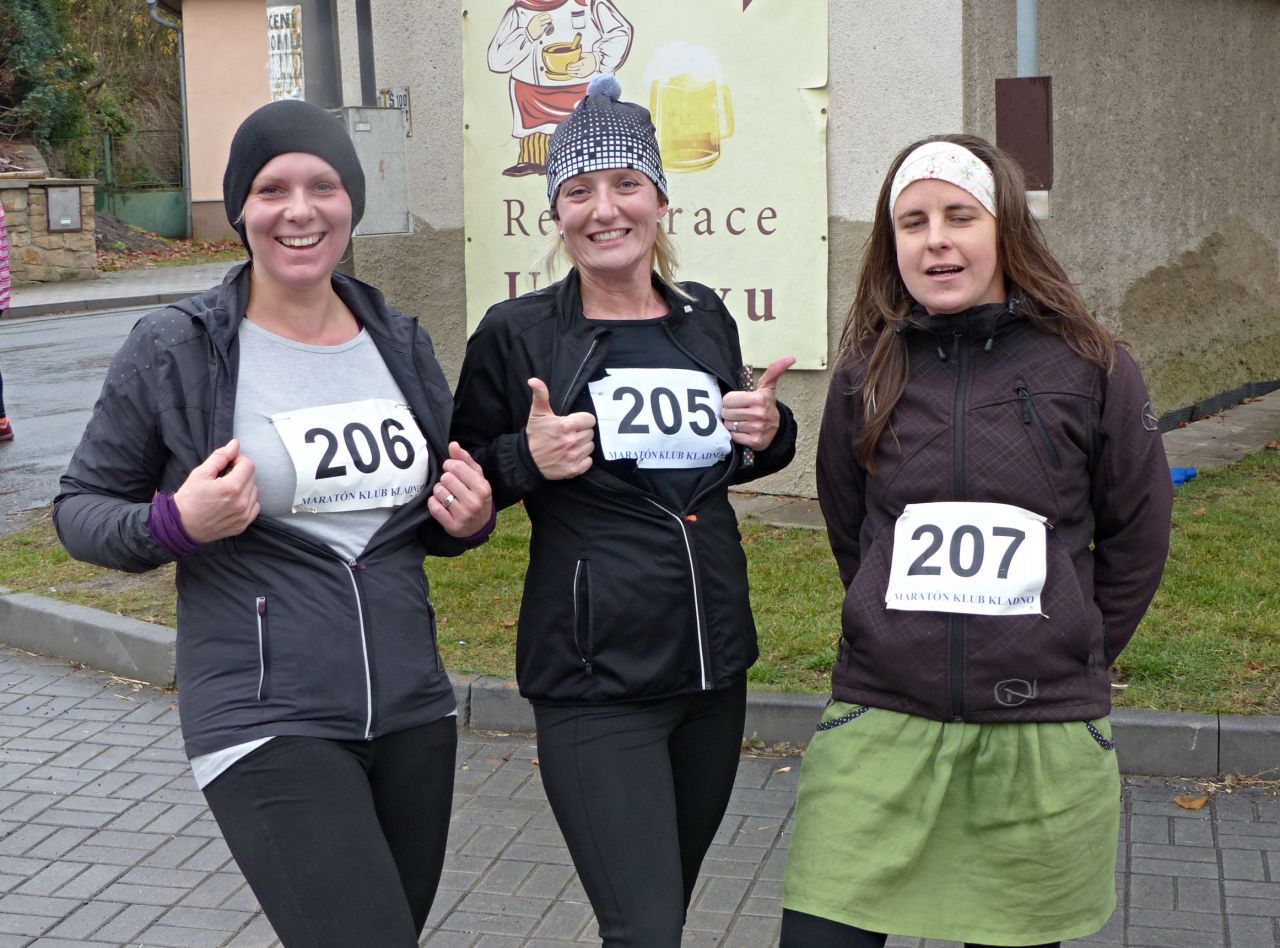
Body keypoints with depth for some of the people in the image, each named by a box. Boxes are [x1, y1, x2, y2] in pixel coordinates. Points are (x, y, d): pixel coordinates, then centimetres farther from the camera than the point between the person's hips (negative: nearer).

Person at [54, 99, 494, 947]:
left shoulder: (401, 344, 8)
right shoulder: (175, 351, -7)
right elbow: (80, 508, 1)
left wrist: (469, 520, -3)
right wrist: (175, 523, -19)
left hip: (413, 711, 6)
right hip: (269, 726, -5)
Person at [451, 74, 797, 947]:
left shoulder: (706, 318, 8)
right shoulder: (517, 334, -6)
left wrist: (769, 431, 2)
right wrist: (528, 458, -17)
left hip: (713, 662, 5)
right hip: (594, 680, -5)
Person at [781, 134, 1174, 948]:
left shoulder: (1089, 368, -2)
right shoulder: (867, 375, 5)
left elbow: (1138, 536, 7)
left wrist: (1071, 658, 8)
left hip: (1042, 735, -1)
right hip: (883, 726, 1)